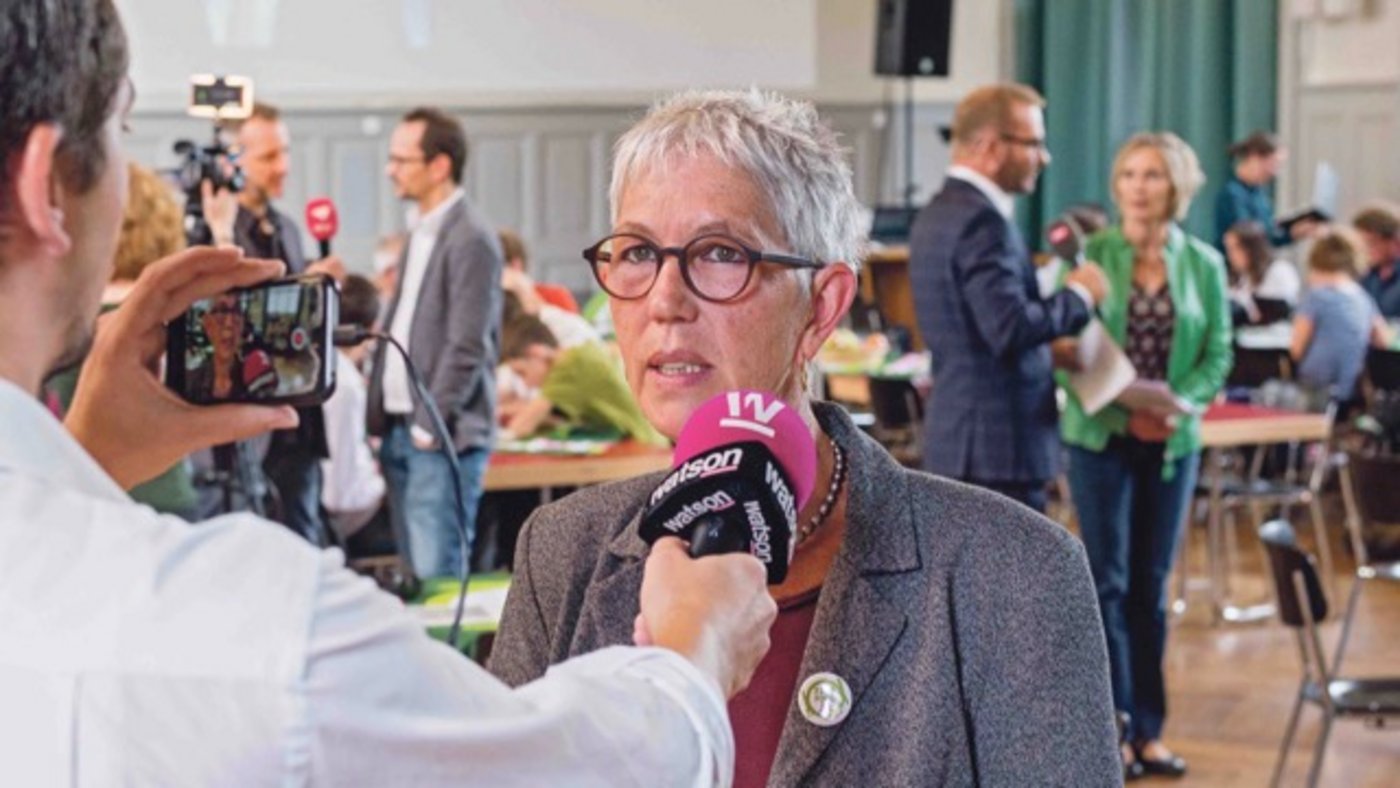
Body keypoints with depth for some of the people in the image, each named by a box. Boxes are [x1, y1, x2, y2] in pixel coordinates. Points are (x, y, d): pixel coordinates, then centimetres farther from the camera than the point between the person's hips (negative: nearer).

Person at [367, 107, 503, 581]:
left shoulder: (470, 239, -12)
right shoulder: (419, 230, 16)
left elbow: (468, 347, -16)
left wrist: (428, 425, -15)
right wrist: (380, 417, 13)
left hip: (439, 436, -9)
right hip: (399, 430, 9)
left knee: (436, 575, -8)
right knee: (410, 572, 11)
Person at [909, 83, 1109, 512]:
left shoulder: (940, 213, 14)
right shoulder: (981, 221, -17)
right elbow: (1011, 329, -27)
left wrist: (1048, 355, 14)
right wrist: (1078, 295, -12)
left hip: (959, 437, 10)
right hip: (998, 443, -10)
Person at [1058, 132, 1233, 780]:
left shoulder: (1203, 264, 3)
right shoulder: (1091, 253, -4)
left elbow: (1219, 353, 4)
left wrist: (1181, 402, -14)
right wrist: (1120, 400, -20)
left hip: (1172, 441, 3)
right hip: (1101, 435, -3)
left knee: (1151, 584, 9)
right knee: (1108, 580, -1)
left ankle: (1147, 729, 15)